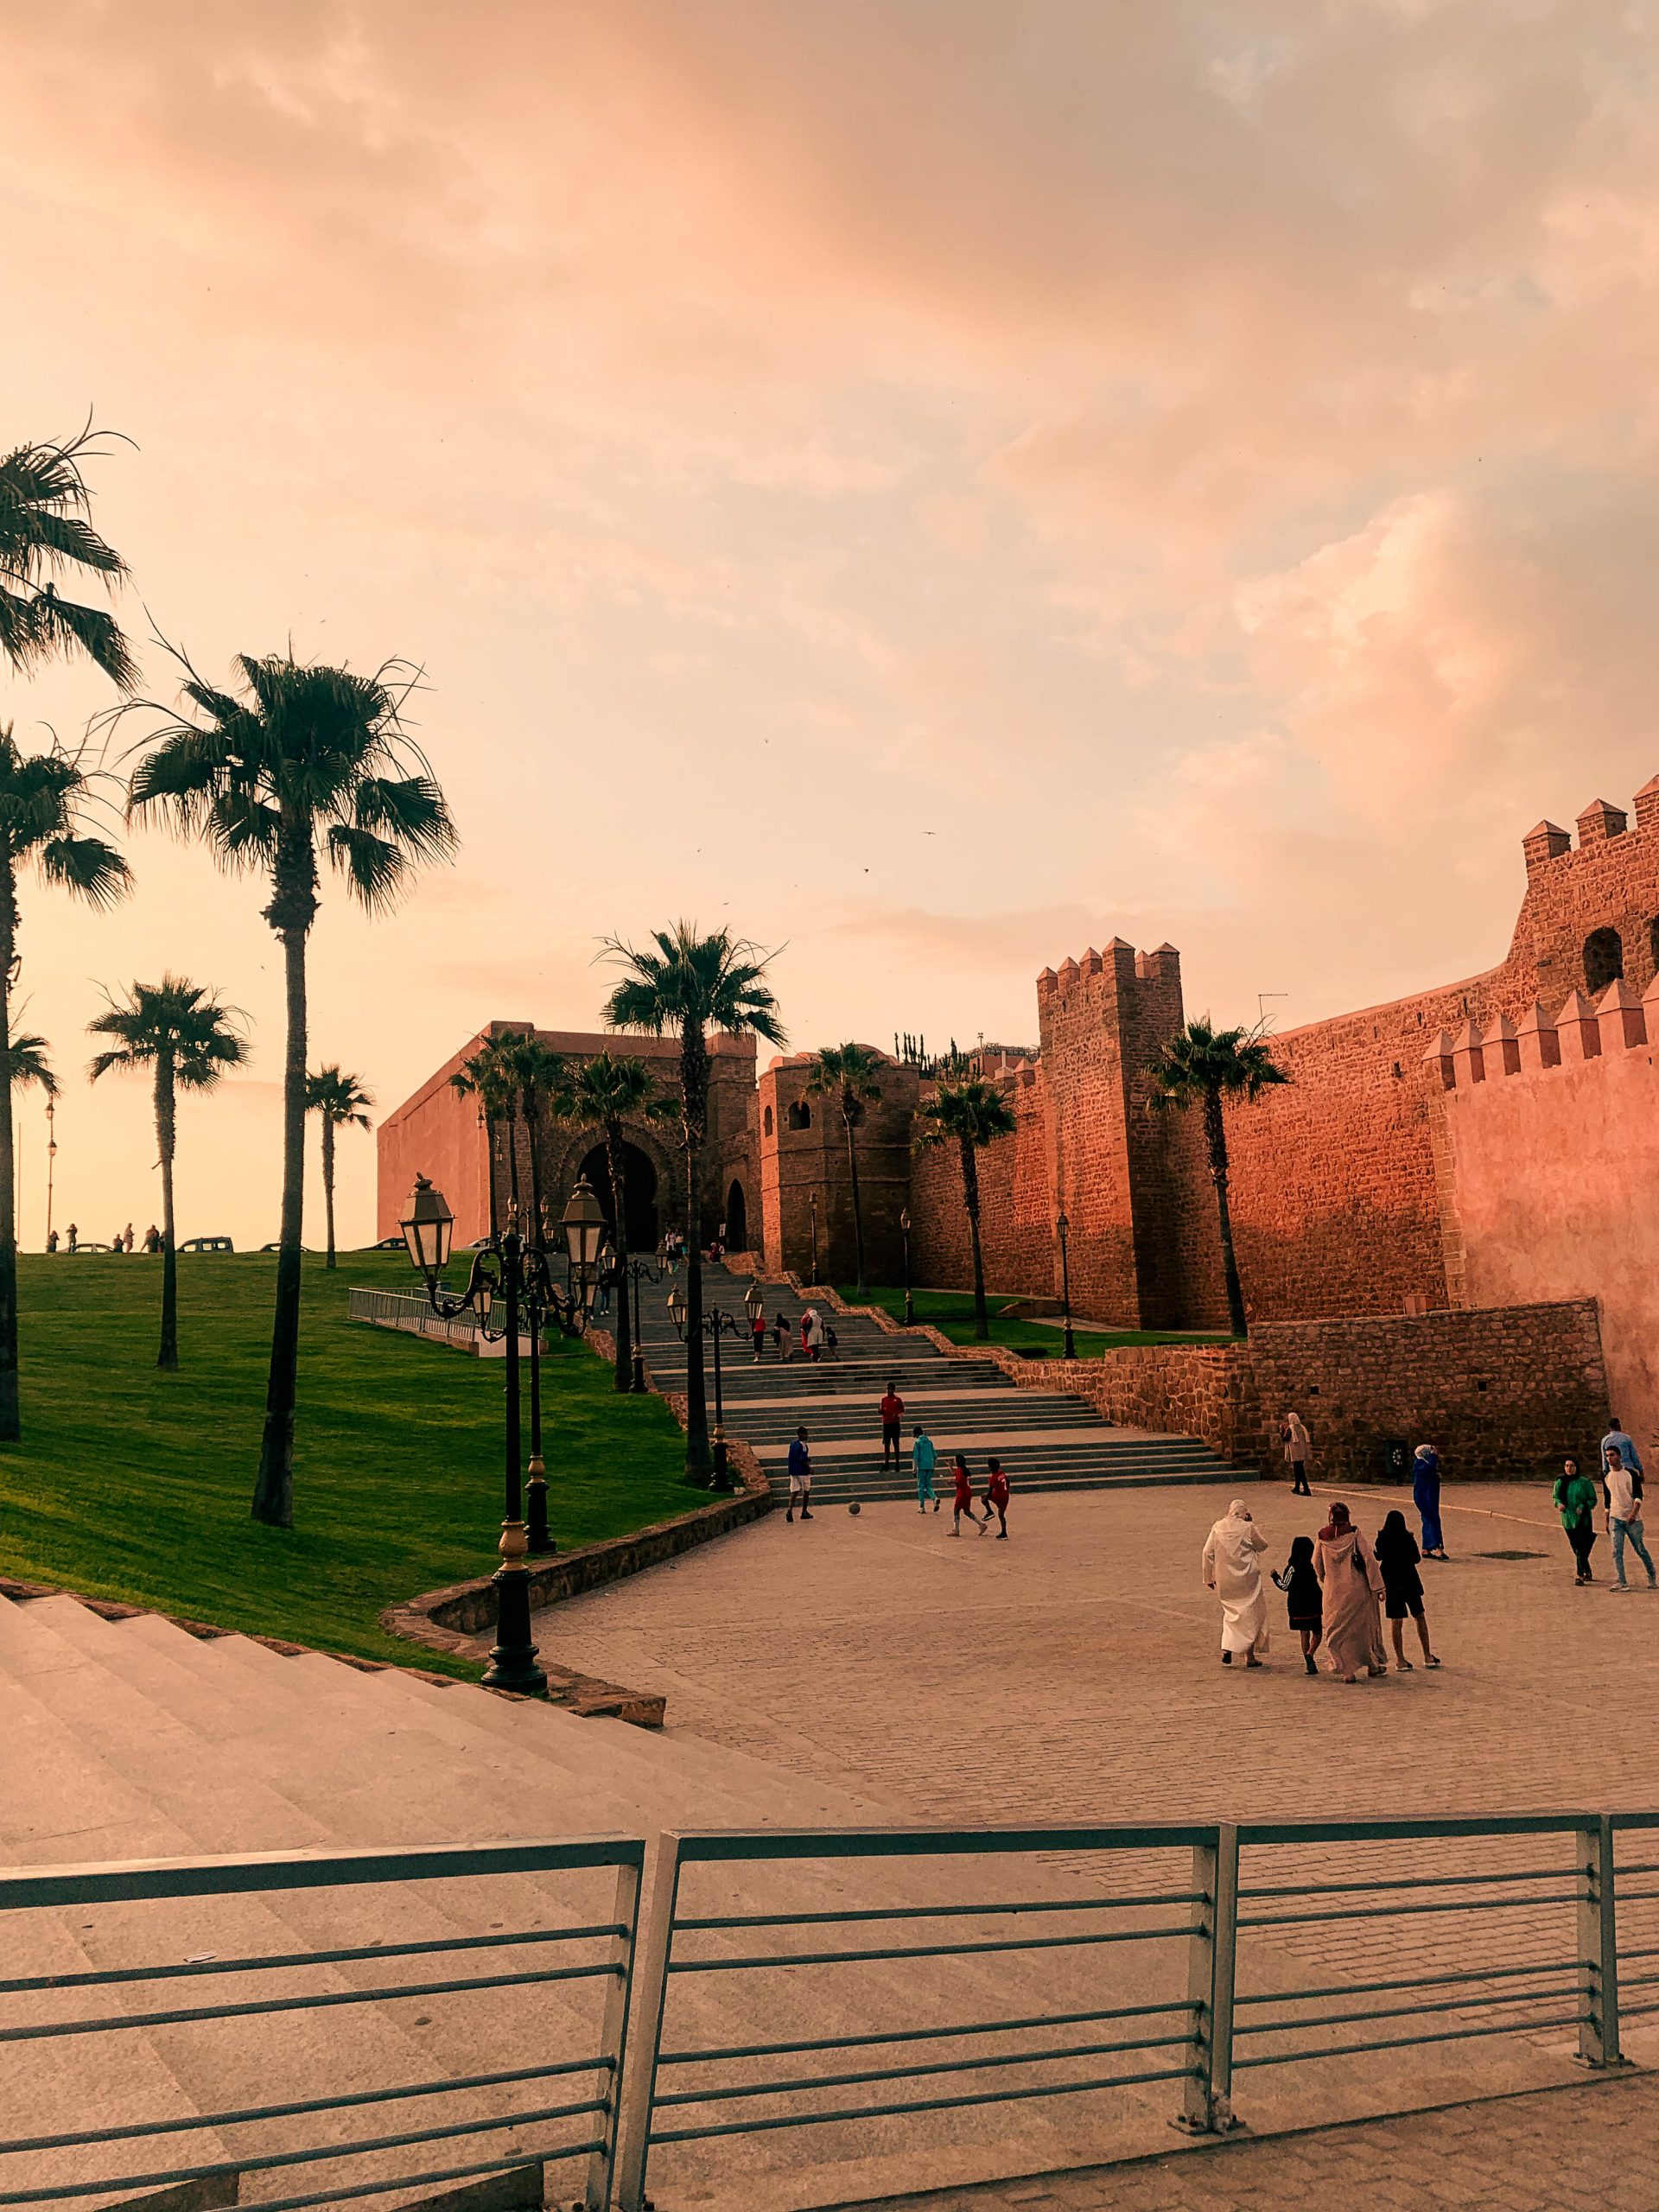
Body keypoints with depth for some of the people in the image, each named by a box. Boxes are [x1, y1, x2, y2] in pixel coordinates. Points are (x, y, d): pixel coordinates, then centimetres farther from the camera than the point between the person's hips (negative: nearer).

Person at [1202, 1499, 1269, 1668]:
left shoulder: (1218, 1527, -3)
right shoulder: (1248, 1528, -12)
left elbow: (1208, 1552, 0)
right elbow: (1263, 1545, 4)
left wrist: (1208, 1577, 9)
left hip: (1224, 1580, 3)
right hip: (1247, 1579, -3)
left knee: (1230, 1614, 21)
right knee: (1252, 1614, 11)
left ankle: (1226, 1648, 7)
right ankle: (1249, 1655, 12)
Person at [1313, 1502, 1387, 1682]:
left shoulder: (1323, 1537, -1)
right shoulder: (1354, 1534, -8)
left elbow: (1316, 1564, 8)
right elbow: (1369, 1559, -11)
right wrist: (1377, 1586, -7)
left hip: (1333, 1592, 1)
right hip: (1357, 1588, -1)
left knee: (1338, 1629, 9)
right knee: (1364, 1625, 16)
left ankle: (1347, 1670, 3)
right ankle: (1372, 1665, 28)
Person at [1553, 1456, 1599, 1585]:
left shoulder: (1585, 1482, -7)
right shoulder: (1560, 1482, 4)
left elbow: (1593, 1499, -3)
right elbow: (1555, 1496, 12)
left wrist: (1583, 1507, -19)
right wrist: (1559, 1503, -9)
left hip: (1583, 1520, -4)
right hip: (1568, 1520, 4)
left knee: (1581, 1549, -10)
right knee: (1577, 1549, 14)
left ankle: (1580, 1575, -6)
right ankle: (1587, 1573, 30)